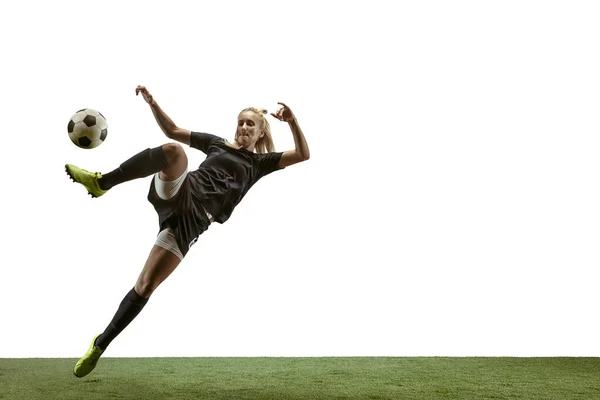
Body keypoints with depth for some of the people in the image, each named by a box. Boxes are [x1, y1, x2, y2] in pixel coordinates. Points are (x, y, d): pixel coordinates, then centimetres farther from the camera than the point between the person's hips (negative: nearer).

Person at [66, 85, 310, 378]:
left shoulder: (260, 162, 20)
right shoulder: (217, 143, 24)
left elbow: (303, 155, 9)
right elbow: (172, 130, 25)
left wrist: (292, 121, -6)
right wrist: (152, 102, 12)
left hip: (192, 219, -1)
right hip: (177, 195, 2)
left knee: (145, 286, -9)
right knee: (173, 151, -33)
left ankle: (100, 344, 6)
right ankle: (100, 183, -28)